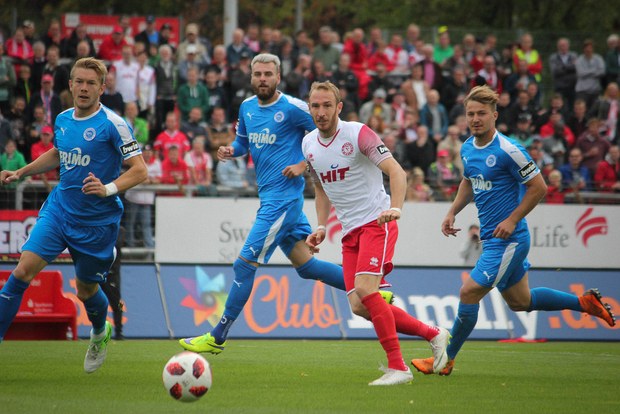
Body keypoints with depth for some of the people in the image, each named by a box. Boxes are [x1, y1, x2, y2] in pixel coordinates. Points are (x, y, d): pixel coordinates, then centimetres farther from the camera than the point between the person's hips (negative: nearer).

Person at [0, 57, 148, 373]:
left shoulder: (112, 124, -13)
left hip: (97, 222, -4)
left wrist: (109, 188, -30)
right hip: (58, 210, 4)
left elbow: (139, 170, -15)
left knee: (86, 289, 10)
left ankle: (100, 334, 43)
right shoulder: (62, 120, 6)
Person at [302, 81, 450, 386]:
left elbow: (396, 172, -18)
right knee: (358, 306, -3)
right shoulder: (309, 144, 10)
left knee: (364, 290, -24)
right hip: (350, 231, 7)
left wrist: (395, 208, -34)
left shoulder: (358, 133, -11)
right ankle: (433, 334, 13)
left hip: (376, 222, -7)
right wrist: (321, 227, 12)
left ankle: (397, 367, -18)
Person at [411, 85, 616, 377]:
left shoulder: (507, 150, -18)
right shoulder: (467, 148, 6)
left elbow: (538, 187, -14)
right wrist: (452, 212, 11)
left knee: (469, 293, -10)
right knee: (520, 302, 18)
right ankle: (585, 303, 32)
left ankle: (446, 360, 2)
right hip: (491, 239, 9)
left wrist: (512, 220, -18)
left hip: (509, 239, -9)